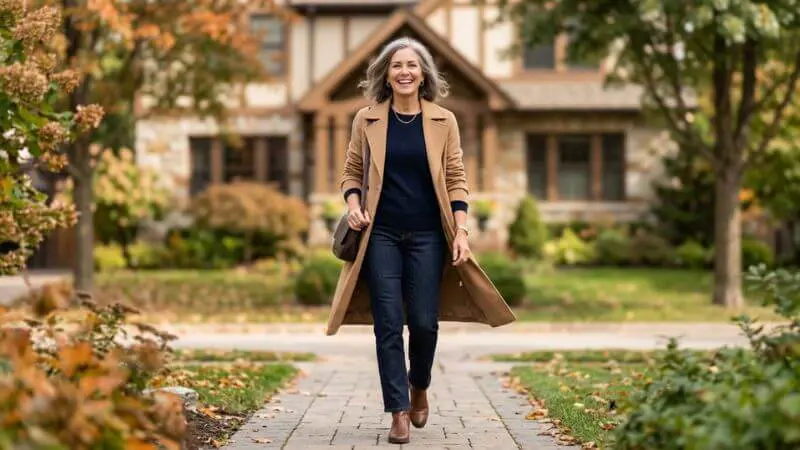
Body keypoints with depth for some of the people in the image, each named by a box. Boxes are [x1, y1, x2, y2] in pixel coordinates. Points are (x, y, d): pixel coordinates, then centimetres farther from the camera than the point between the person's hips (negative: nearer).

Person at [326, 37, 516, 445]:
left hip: (427, 235, 0)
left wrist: (461, 231, -6)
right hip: (381, 235, 0)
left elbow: (456, 180, 2)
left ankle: (419, 387, 29)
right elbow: (351, 172, 11)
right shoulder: (367, 120, 3)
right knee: (388, 323, -3)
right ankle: (399, 412, 4)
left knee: (424, 321, 0)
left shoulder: (443, 121, 2)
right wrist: (353, 205, -8)